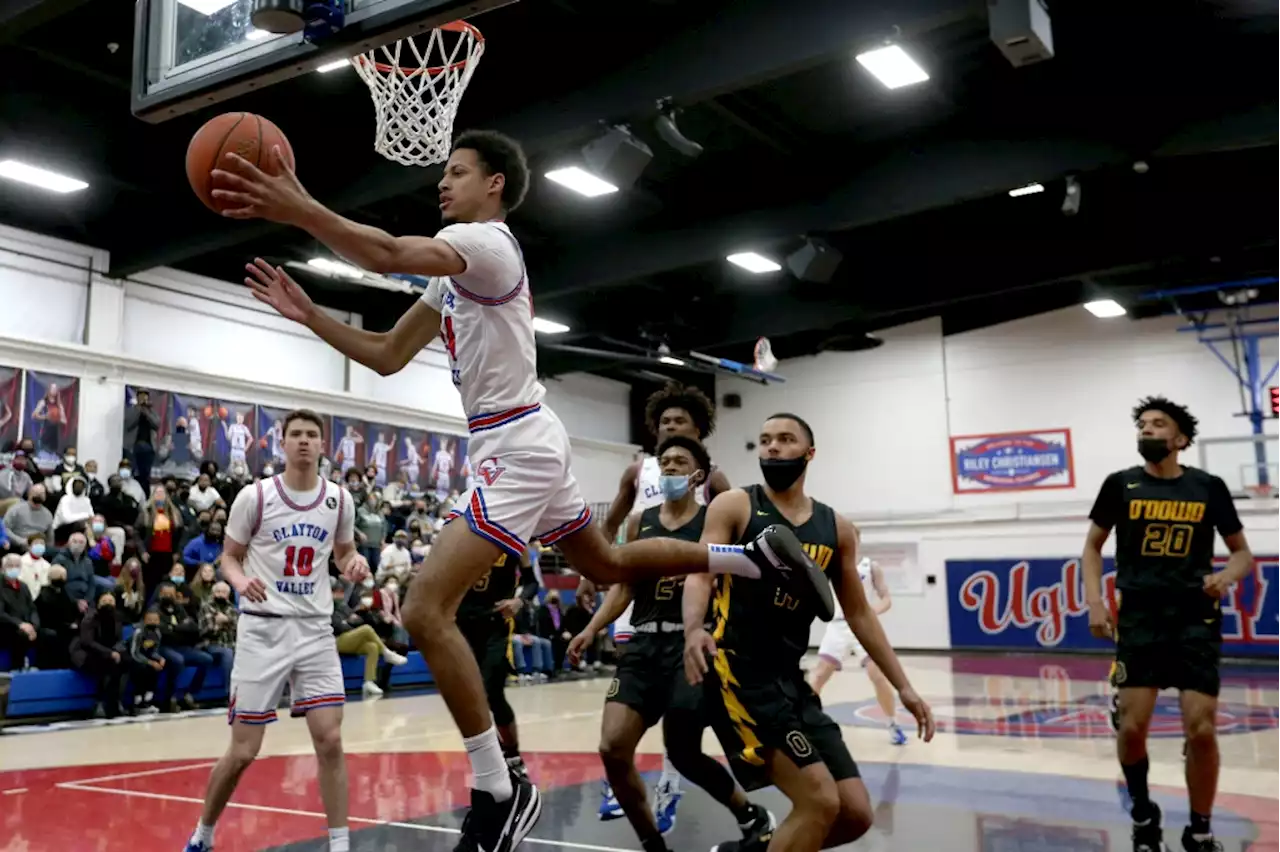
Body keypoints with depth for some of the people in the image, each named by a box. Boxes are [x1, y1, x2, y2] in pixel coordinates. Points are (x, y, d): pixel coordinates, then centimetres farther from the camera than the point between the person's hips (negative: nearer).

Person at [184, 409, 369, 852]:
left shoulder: (339, 500, 3)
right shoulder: (255, 496, -6)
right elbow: (229, 556, 4)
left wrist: (355, 563, -6)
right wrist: (240, 580, -19)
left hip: (316, 629, 2)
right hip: (264, 629, -2)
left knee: (330, 740, -6)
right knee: (243, 751, 3)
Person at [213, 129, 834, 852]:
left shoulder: (485, 241, -11)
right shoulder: (455, 271, 19)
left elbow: (387, 254, -33)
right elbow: (387, 356, 18)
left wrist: (299, 210, -35)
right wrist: (308, 314, 9)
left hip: (516, 448, -11)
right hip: (518, 447, 11)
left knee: (426, 610, -16)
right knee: (607, 563, 25)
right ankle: (760, 557, 32)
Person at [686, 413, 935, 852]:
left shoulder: (837, 529, 11)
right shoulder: (734, 506, -3)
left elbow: (859, 614, 17)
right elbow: (700, 574, -14)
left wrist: (903, 687, 13)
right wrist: (694, 630, -35)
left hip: (790, 679, 7)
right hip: (739, 671, -6)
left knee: (856, 814, 7)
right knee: (819, 802, -17)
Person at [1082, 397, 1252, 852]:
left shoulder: (1208, 486, 2)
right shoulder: (1120, 485, 2)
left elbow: (1243, 551, 11)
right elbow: (1092, 546, 12)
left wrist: (1228, 575, -11)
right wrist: (1094, 600, 0)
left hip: (1196, 619, 0)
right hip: (1139, 618, 0)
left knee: (1201, 729, -6)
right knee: (1132, 726, -5)